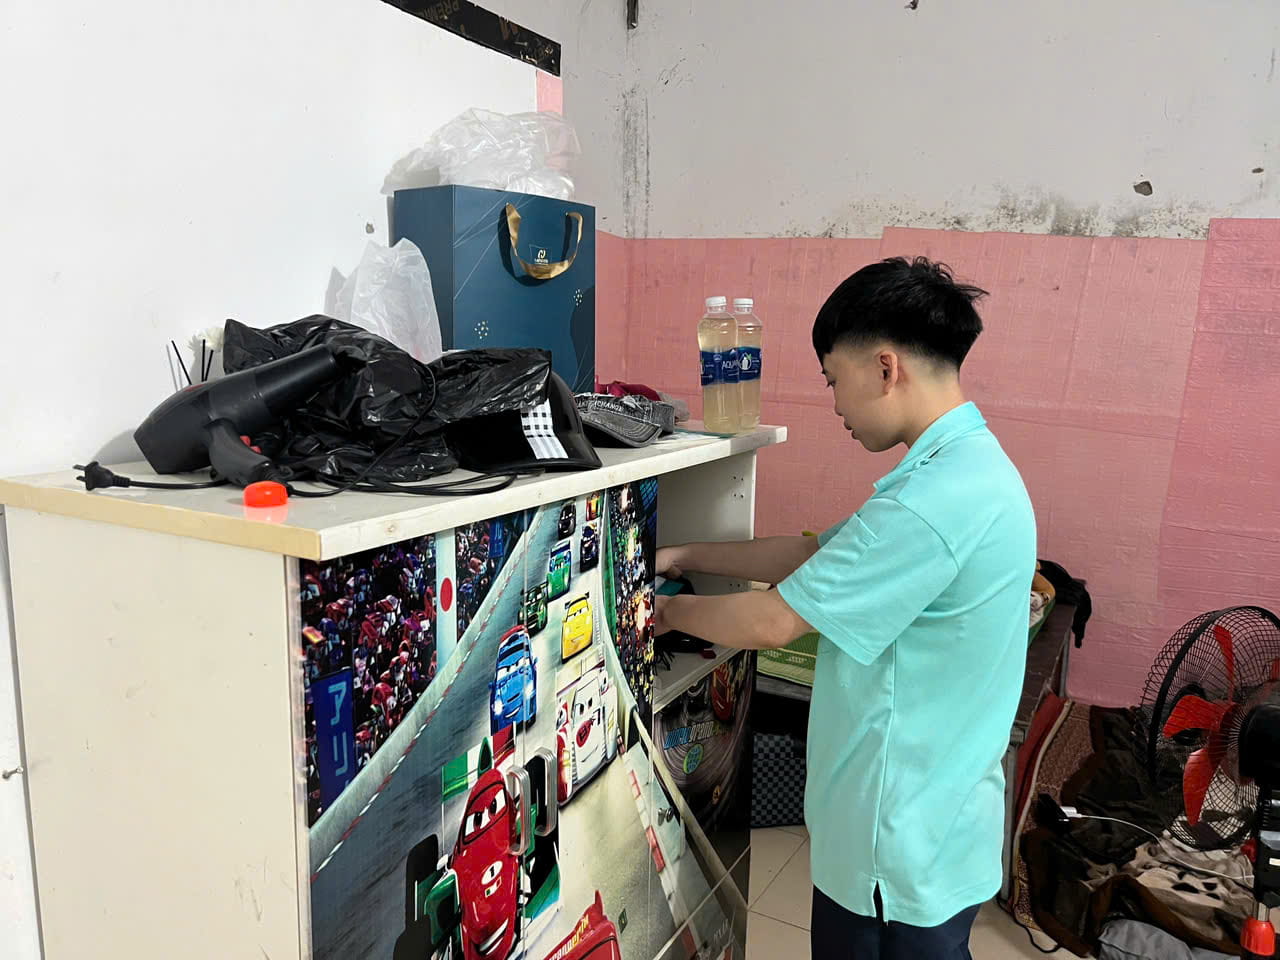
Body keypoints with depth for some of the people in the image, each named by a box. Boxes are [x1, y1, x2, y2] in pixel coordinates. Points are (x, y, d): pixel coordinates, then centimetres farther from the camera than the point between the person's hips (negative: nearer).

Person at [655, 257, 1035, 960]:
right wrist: (687, 556, 7)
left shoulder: (933, 502, -30)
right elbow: (820, 555, 8)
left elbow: (773, 622, -23)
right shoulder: (972, 465, 4)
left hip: (903, 846, -9)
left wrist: (669, 611, -5)